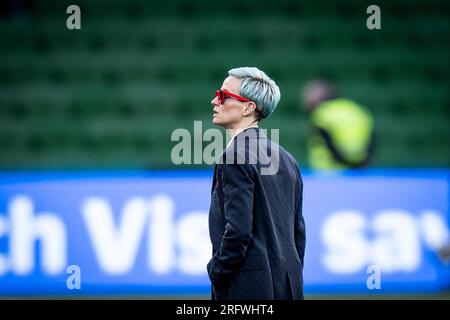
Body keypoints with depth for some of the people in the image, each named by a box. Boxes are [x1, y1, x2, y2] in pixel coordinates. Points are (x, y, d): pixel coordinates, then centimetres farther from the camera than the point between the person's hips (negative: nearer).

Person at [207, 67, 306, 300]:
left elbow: (239, 229, -19)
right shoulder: (286, 159, 13)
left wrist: (216, 278, -9)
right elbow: (298, 230, 15)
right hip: (287, 285, 9)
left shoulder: (234, 157, -13)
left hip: (248, 288, -8)